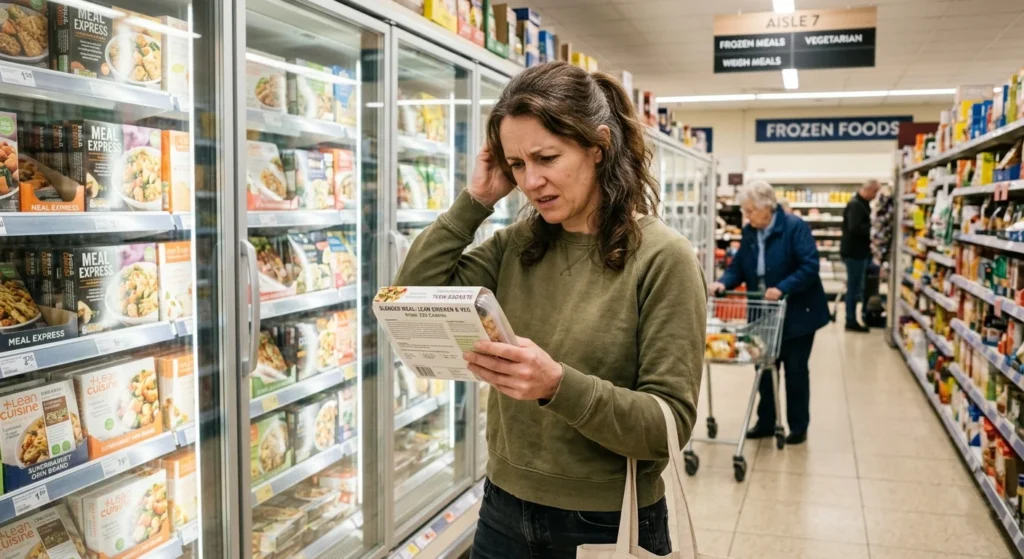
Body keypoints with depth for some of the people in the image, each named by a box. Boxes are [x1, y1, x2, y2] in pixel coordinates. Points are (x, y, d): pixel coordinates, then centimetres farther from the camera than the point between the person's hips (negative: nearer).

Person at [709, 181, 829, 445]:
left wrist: (782, 288, -30)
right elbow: (739, 266, 4)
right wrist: (723, 283, -15)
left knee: (795, 369, 5)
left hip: (796, 313, -5)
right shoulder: (749, 232, 3)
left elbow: (810, 267, -22)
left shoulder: (795, 227, -16)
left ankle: (799, 425, 20)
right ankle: (765, 422, 24)